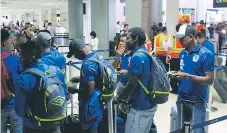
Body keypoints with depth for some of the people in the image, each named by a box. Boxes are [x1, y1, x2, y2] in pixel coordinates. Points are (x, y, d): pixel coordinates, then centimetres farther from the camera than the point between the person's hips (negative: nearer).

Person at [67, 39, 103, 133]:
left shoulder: (87, 64, -27)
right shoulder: (96, 55, 2)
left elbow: (90, 91, -26)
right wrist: (78, 78, 13)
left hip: (91, 104, -9)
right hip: (97, 101, 9)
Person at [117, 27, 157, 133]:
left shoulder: (137, 57, -20)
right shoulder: (147, 54, 10)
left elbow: (132, 84, -20)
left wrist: (120, 98, -4)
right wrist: (127, 96, 15)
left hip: (140, 107, -9)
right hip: (150, 104, 9)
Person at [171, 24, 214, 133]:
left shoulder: (206, 54, -15)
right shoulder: (182, 53, 4)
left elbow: (210, 80, -17)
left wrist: (188, 76, -24)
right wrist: (177, 74, -5)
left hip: (198, 100, -6)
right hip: (182, 98, 6)